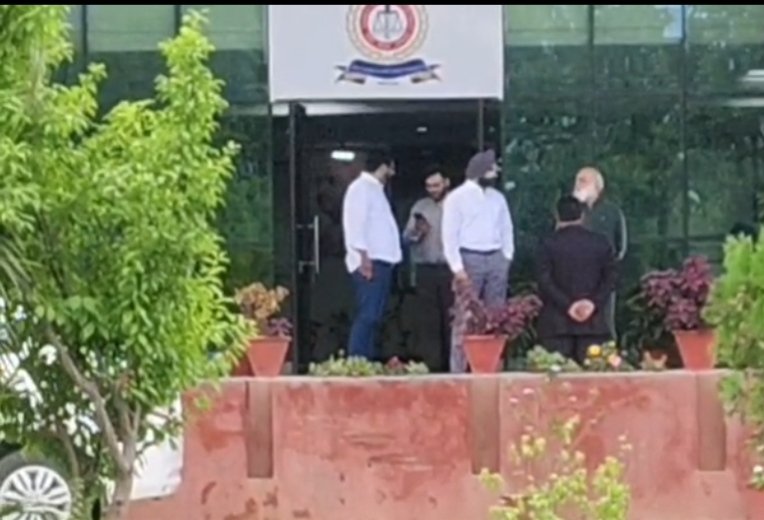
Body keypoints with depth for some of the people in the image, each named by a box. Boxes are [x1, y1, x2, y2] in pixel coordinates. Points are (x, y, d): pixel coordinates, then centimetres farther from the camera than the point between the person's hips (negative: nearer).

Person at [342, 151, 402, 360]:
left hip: (381, 261, 10)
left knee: (373, 316, 9)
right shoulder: (361, 187, -8)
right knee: (367, 315, -15)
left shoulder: (375, 189, 22)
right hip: (369, 262, -10)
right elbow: (356, 224, -17)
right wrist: (364, 256, -22)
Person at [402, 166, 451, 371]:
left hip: (451, 269, -2)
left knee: (452, 317, -4)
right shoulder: (420, 206, 14)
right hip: (426, 269, 2)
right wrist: (416, 232, -11)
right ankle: (430, 363, 2)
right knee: (427, 317, 0)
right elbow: (406, 236, 9)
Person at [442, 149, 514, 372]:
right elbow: (449, 235, -7)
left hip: (495, 259, 5)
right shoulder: (457, 197, -3)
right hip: (469, 258, -5)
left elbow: (507, 229, 18)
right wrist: (457, 267, -14)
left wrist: (506, 257, 5)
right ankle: (458, 370, -4)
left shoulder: (498, 198, 15)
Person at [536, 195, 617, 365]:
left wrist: (567, 305, -8)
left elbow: (544, 281, -9)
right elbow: (610, 277, 1)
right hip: (592, 320, 2)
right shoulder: (600, 243, 7)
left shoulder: (549, 244, -1)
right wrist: (594, 302, -5)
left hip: (557, 321, -2)